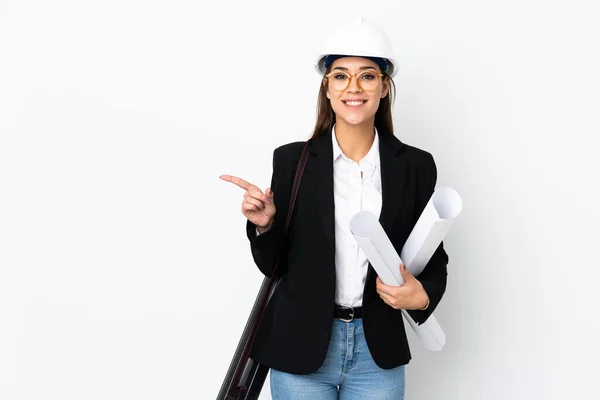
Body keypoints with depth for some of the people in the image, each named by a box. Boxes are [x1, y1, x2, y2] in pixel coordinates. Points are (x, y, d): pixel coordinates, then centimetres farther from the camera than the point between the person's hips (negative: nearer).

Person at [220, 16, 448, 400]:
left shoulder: (416, 166, -2)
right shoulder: (292, 160, -3)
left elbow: (434, 257, 6)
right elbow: (273, 265, 2)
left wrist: (423, 295, -14)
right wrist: (264, 224, -17)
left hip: (378, 354, 1)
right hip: (300, 350, 0)